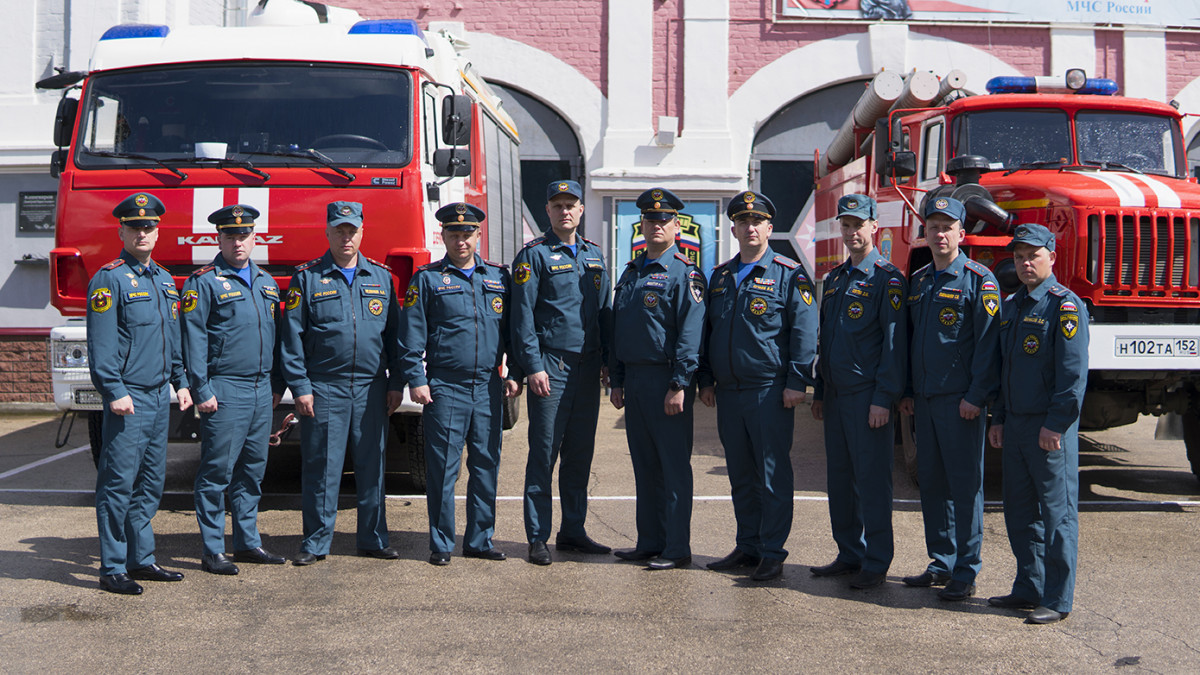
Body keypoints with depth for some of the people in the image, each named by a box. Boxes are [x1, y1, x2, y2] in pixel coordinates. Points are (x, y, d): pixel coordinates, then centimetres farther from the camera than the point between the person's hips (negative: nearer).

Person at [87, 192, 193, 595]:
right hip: (128, 398, -8)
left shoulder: (164, 280, 17)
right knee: (118, 485, -4)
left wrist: (181, 382, 16)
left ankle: (141, 560, 20)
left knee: (151, 483, 12)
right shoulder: (110, 279, -7)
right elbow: (101, 343, -13)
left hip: (161, 397, 8)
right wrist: (115, 391, -19)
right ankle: (113, 569, 3)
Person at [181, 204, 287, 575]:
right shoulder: (204, 282, -5)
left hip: (261, 390, 7)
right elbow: (193, 339, -9)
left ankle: (248, 542, 22)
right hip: (224, 391, -6)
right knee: (217, 472, -2)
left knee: (253, 469, 12)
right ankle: (213, 551, 5)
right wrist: (202, 390, -15)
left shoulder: (266, 282, 15)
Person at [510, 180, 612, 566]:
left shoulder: (594, 255, 15)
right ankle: (538, 538, 5)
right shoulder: (534, 256, -2)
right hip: (552, 367, -5)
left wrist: (607, 360, 10)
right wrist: (533, 367, -13)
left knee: (580, 454, 9)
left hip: (587, 368, 6)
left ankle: (573, 531, 18)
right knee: (544, 454, -2)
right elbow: (523, 317, -7)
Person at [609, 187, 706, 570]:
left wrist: (679, 386, -19)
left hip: (667, 381, -7)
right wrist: (617, 381, 13)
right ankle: (650, 542, 20)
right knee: (644, 466, 12)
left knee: (674, 466, -1)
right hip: (634, 381, 7)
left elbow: (690, 334, -14)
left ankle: (677, 549, 6)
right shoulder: (630, 273, 16)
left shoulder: (684, 274, -7)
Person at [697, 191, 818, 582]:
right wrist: (705, 380, 14)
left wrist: (797, 382, -12)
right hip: (728, 392, 6)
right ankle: (748, 547, 20)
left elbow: (804, 333, -6)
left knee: (773, 475, -1)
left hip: (771, 391, -5)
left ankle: (772, 553, 5)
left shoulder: (789, 275, -2)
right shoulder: (720, 277, 15)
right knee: (741, 476, 11)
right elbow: (706, 331, 19)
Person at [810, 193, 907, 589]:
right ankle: (850, 555, 21)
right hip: (835, 395, 7)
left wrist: (884, 398, -17)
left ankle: (876, 564, 7)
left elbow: (894, 343, -12)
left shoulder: (887, 278, -6)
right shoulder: (835, 279, 16)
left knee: (871, 479, -2)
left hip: (867, 395, -7)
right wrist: (819, 392, 18)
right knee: (839, 477, 11)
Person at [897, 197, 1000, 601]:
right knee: (931, 481, 11)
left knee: (965, 484, -1)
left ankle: (965, 573, 6)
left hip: (960, 401, -7)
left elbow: (988, 343, -11)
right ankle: (941, 563, 21)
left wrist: (976, 396, -16)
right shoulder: (919, 281, 14)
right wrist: (907, 392, 14)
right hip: (924, 400, 7)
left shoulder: (978, 280, -6)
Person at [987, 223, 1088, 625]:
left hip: (1050, 429, -8)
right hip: (1015, 425, 8)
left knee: (1057, 514, -1)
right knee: (1020, 512, 12)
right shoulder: (1012, 305, 15)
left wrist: (1056, 424, -18)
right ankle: (1029, 588, 23)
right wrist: (998, 419, 17)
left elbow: (1074, 374, -15)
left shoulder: (1065, 306, -9)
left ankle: (1057, 600, 5)